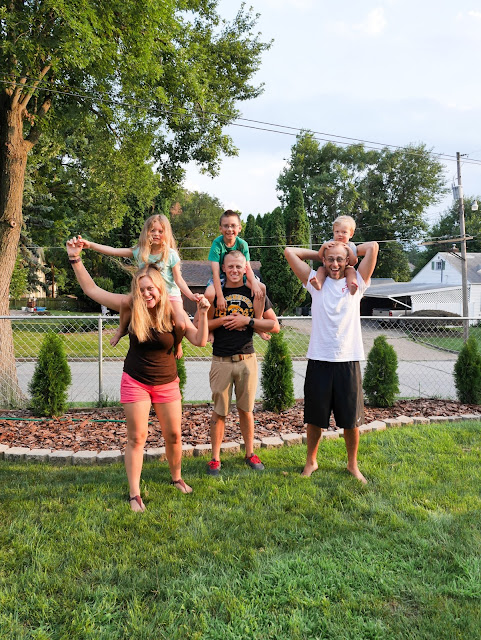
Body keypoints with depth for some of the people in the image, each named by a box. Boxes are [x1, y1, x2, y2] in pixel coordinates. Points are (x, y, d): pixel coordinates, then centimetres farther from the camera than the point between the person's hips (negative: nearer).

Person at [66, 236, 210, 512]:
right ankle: (134, 494, 14)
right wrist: (76, 259, -12)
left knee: (174, 435, 10)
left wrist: (203, 313, -29)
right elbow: (91, 289, -6)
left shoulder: (173, 311, -11)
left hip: (167, 383, 1)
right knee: (137, 437, 2)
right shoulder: (131, 306, -11)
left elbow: (200, 341, -16)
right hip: (135, 381, -1)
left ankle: (177, 478, 36)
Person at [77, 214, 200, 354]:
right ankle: (122, 329, 7)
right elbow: (113, 251, -5)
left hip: (170, 294, -3)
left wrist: (191, 295, -21)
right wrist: (90, 245, -13)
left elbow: (178, 280, -7)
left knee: (180, 325, -24)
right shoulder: (139, 251, 0)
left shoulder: (170, 254, -8)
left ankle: (177, 344, 12)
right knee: (126, 302, -24)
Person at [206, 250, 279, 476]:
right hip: (221, 361, -1)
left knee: (246, 409, 12)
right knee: (219, 411, 5)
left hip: (247, 360, 1)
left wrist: (247, 320, -9)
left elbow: (275, 325, 2)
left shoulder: (254, 293, 5)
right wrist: (224, 320, -12)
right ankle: (215, 458, 16)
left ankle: (250, 454, 26)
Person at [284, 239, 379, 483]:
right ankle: (311, 461, 30)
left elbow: (373, 247, 0)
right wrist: (320, 253, 13)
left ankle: (352, 464, 29)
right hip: (318, 360, 0)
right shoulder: (315, 282, 8)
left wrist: (350, 250, 14)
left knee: (351, 419, 9)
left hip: (348, 360, 0)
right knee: (314, 417, 11)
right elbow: (289, 251, 7)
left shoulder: (356, 283, 7)